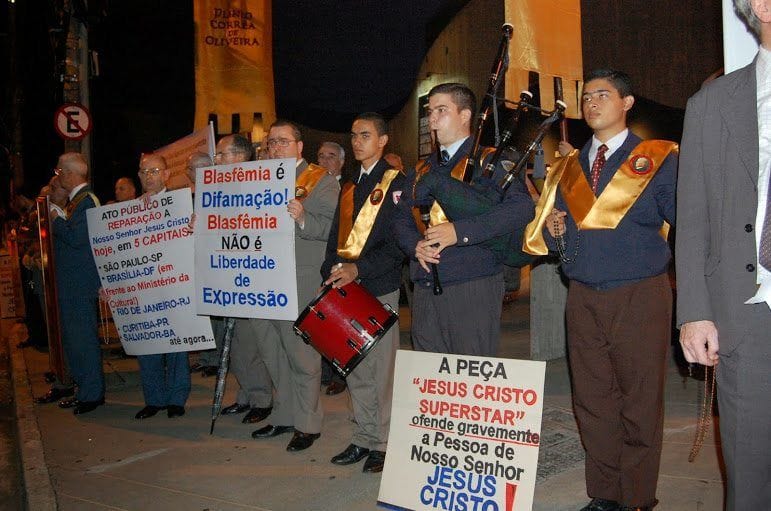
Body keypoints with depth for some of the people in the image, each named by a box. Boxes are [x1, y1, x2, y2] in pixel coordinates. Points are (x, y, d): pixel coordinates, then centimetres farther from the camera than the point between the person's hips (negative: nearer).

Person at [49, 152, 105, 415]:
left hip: (81, 283, -10)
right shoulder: (74, 200, 14)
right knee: (72, 336, 16)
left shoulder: (86, 201, -16)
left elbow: (76, 238, -24)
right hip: (70, 282, 10)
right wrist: (58, 220, 8)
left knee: (82, 337, -4)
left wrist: (56, 219, -10)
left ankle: (92, 393, 6)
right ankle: (84, 390, 26)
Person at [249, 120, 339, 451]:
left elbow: (332, 228, -12)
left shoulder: (321, 181, -1)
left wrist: (303, 218, -28)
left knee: (301, 353, -2)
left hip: (301, 282, -7)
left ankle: (307, 424, 10)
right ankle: (283, 416, 27)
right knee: (273, 352, 14)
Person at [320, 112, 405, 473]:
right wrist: (331, 272, 2)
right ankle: (364, 438, 22)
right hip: (346, 290, 7)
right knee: (355, 368, 11)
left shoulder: (395, 183, -3)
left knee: (383, 368, -1)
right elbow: (336, 237, 18)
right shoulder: (349, 188, 19)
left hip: (379, 288, -7)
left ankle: (387, 443, 9)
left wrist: (358, 269, -20)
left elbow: (398, 241, -13)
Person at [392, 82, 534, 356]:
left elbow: (521, 207, -15)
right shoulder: (421, 171, 20)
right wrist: (415, 245, -5)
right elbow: (401, 219, 19)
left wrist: (459, 231, -20)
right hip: (424, 290, 6)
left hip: (474, 287, -6)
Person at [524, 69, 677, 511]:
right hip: (583, 298, 5)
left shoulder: (659, 159, 1)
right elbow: (545, 233, 18)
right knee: (593, 402, 10)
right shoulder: (566, 169, 15)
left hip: (639, 296, -4)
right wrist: (553, 231, -5)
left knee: (640, 403, 3)